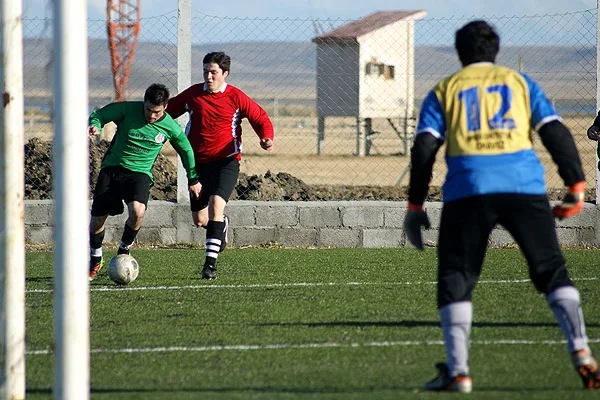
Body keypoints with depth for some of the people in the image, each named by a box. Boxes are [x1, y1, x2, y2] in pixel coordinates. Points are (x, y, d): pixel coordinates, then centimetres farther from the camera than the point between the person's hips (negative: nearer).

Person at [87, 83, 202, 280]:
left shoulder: (171, 128, -6)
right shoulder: (128, 109, -9)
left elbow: (186, 150, 12)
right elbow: (99, 114, 1)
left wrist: (193, 179, 21)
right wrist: (95, 125, -23)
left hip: (140, 172, -1)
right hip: (111, 168, 1)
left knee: (137, 210, -31)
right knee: (97, 220, -3)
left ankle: (124, 250, -2)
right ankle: (95, 260, 27)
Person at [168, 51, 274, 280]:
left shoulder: (235, 98, -5)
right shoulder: (193, 94, 5)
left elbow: (260, 118, 2)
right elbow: (168, 110, 18)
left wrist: (266, 138, -17)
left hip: (226, 161, -4)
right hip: (197, 163, 4)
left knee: (216, 203, -26)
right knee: (200, 220, 7)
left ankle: (211, 263, -25)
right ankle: (221, 224, 45)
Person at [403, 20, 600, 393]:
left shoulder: (444, 92, 18)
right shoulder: (519, 82, 20)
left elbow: (424, 148, 7)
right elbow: (556, 133, 11)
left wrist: (415, 206, 9)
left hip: (468, 190, -1)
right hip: (524, 185, 1)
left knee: (455, 279, 7)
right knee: (552, 271, 10)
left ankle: (458, 371, -5)